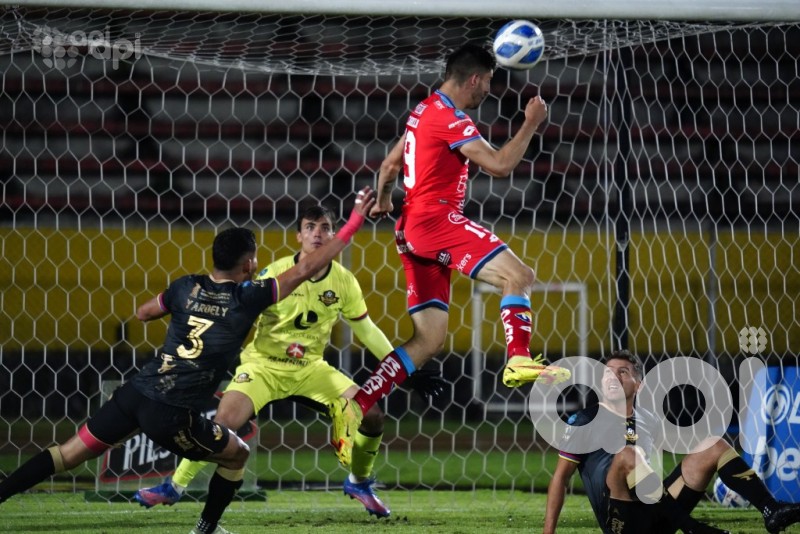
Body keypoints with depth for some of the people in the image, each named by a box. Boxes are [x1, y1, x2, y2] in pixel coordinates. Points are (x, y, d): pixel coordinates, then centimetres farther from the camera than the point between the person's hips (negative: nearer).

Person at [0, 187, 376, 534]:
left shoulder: (187, 287, 8)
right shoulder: (248, 299, -5)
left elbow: (143, 313, 25)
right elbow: (306, 268, -2)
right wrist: (354, 222, 3)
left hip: (136, 392, 5)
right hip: (171, 415, -5)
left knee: (68, 454, 9)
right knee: (237, 456, 18)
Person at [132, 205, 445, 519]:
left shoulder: (344, 281, -6)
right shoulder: (275, 275, -16)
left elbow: (367, 331, 4)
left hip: (310, 369, 3)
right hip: (263, 364, -3)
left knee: (372, 416, -11)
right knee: (224, 420, -25)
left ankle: (359, 483, 17)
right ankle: (174, 487, -6)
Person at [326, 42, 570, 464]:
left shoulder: (425, 111, 19)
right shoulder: (450, 119, -12)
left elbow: (390, 164, 29)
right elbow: (498, 165, -17)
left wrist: (383, 199, 40)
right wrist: (531, 124, -7)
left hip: (415, 225, 9)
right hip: (436, 219, -9)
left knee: (429, 338, 5)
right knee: (517, 275, -17)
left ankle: (355, 408, -1)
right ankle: (518, 361, -28)